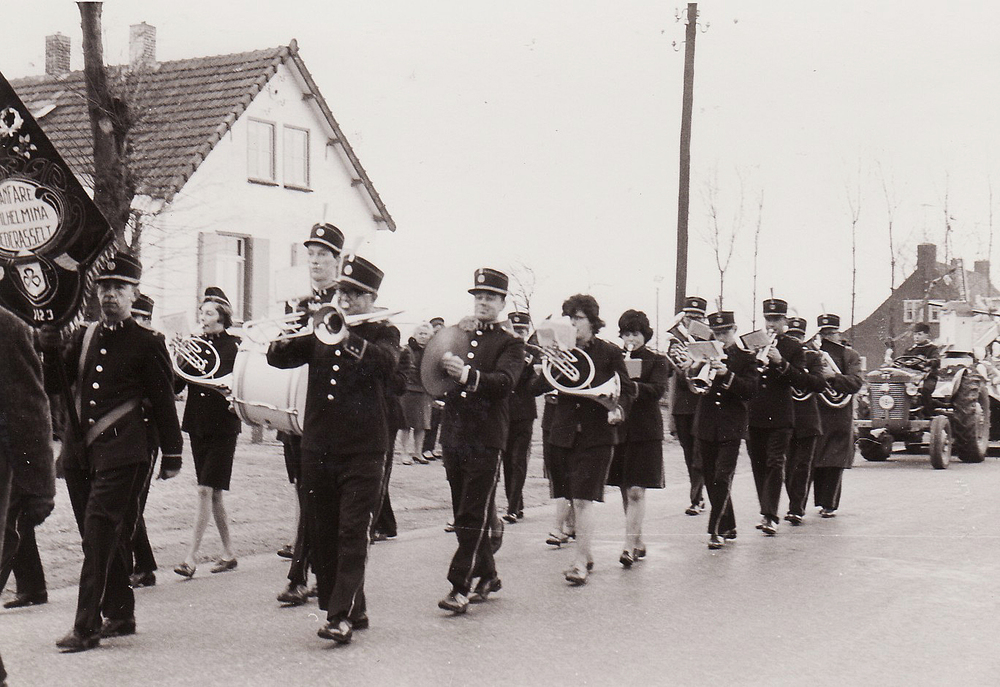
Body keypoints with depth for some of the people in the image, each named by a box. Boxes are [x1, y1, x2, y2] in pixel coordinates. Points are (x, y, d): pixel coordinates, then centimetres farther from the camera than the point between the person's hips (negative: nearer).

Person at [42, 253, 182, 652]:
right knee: (105, 540, 11)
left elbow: (163, 402, 1)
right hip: (79, 451, 6)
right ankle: (120, 615, 22)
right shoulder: (83, 337, 14)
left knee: (99, 535, -11)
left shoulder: (147, 344, -1)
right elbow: (56, 381, 8)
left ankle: (86, 627, -10)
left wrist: (172, 454, 2)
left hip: (120, 455, -6)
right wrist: (50, 340, -7)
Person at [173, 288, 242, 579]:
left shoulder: (234, 347, -4)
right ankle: (228, 553, 21)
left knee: (206, 490, -9)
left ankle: (191, 556, -9)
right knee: (213, 493, 11)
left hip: (222, 426, -5)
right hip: (197, 424, 5)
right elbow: (175, 386, 3)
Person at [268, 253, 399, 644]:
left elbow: (387, 362, -19)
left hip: (362, 452, -4)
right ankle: (354, 610, 18)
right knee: (323, 536, 8)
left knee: (353, 535, -9)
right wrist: (287, 335, -16)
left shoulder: (383, 333, 3)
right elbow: (277, 358, 6)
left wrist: (347, 339, -33)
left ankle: (341, 616, -10)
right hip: (317, 449, 5)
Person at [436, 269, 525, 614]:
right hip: (452, 437, 6)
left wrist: (469, 375, -36)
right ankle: (486, 575, 26)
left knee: (473, 516, -7)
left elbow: (505, 381, -19)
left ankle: (460, 587, -7)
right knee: (464, 514, 13)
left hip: (485, 440, -5)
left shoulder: (511, 344, 1)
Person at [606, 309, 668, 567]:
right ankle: (639, 542, 20)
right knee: (625, 491, 8)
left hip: (644, 431, -4)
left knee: (636, 491, -11)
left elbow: (658, 390, -14)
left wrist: (634, 386, -31)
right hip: (618, 428, 4)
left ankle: (629, 546, -12)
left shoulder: (657, 361, 2)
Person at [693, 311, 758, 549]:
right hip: (706, 427, 5)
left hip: (731, 427, -5)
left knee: (722, 478, -11)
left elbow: (751, 389, -10)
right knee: (711, 480, 9)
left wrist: (727, 374, -22)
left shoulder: (746, 356, 1)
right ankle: (728, 526, 22)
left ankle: (717, 530, -9)